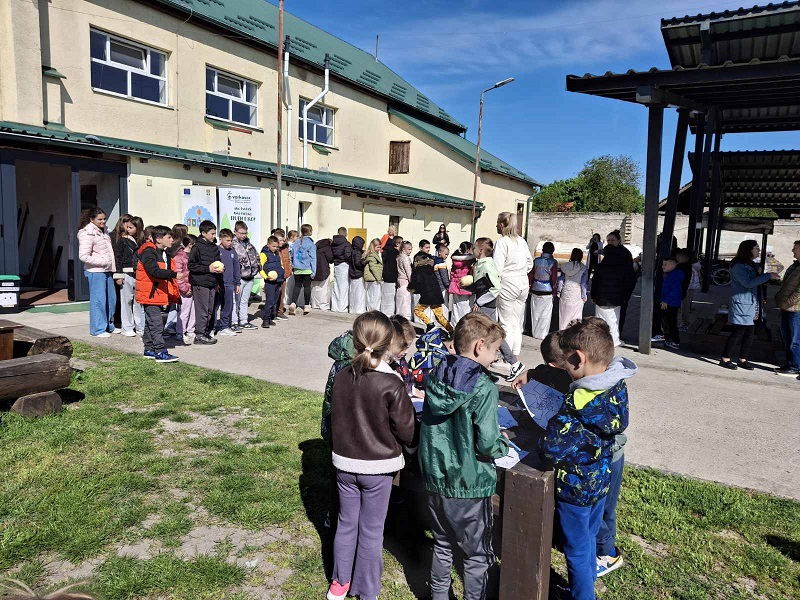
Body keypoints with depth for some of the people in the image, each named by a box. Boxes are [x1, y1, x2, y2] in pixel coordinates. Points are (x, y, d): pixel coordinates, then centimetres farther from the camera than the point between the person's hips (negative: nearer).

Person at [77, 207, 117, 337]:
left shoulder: (104, 231, 14)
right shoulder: (87, 234, -12)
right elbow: (83, 256, -18)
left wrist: (112, 266, 14)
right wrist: (102, 262, -17)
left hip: (107, 271, 9)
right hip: (95, 272, -9)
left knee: (111, 299, 13)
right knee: (98, 300, -5)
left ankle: (109, 326, 26)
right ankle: (98, 330, 4)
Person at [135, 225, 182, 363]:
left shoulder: (165, 253, 13)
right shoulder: (148, 252, -16)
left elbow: (167, 272, 19)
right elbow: (155, 271, -29)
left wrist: (174, 293, 14)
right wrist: (174, 274, -37)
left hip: (159, 293, 9)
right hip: (150, 293, -9)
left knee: (151, 322, 16)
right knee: (156, 324, -9)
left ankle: (149, 350, 23)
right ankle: (161, 352, -9)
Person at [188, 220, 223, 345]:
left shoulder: (215, 247, 13)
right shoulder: (197, 247, -9)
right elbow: (191, 265, -13)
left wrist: (219, 269, 4)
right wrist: (208, 269, -17)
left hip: (212, 284, 7)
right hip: (200, 284, -7)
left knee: (210, 310, 11)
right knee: (202, 310, -4)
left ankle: (207, 332, 20)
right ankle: (200, 335, 3)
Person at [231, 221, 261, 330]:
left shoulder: (248, 242, 15)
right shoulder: (232, 244, -11)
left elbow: (256, 255, 26)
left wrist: (257, 265, 10)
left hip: (250, 277, 8)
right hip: (239, 277, -8)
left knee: (245, 300, 16)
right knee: (236, 301, -1)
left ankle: (244, 321, 24)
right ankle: (234, 322, 6)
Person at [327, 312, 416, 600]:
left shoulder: (341, 377, -9)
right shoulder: (391, 384, -22)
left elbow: (334, 418, 5)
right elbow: (406, 432, -15)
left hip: (344, 463, 4)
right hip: (378, 467, -4)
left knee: (346, 523, 20)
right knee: (372, 531, 12)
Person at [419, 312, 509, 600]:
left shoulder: (436, 378, -2)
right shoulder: (484, 389, -21)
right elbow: (487, 445, -22)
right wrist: (503, 443, -1)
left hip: (435, 479, 6)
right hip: (469, 487, -6)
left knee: (442, 546, 25)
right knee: (477, 556, 14)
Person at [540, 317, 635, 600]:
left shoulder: (578, 401, -34)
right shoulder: (618, 387, -10)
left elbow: (552, 448, -34)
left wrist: (543, 440, -12)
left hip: (575, 488, -8)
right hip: (601, 481, 8)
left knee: (577, 551, 15)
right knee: (589, 539, 29)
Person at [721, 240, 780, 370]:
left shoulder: (751, 265, 17)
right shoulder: (738, 266, -14)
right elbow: (748, 283, -24)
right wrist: (768, 276, -21)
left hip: (751, 305, 9)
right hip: (741, 304, -9)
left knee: (749, 334, 9)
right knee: (737, 333, -7)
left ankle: (742, 360, 17)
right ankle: (725, 359, 1)